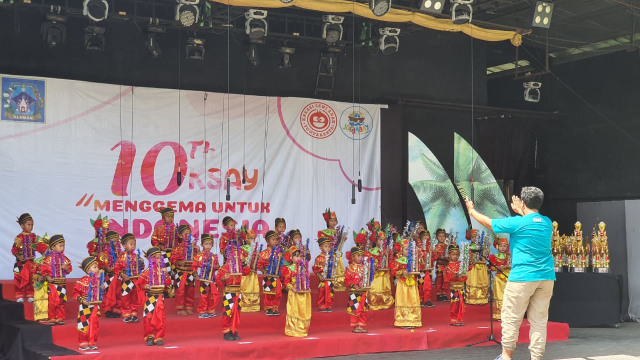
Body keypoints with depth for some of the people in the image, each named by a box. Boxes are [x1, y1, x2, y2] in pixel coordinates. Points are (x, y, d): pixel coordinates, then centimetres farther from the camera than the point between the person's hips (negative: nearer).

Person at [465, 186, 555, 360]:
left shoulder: (517, 223, -9)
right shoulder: (547, 222, 7)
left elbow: (489, 223, 3)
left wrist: (472, 211, 18)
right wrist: (520, 212, 37)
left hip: (522, 277, -6)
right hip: (546, 277, 6)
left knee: (511, 318, 5)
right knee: (539, 320, 7)